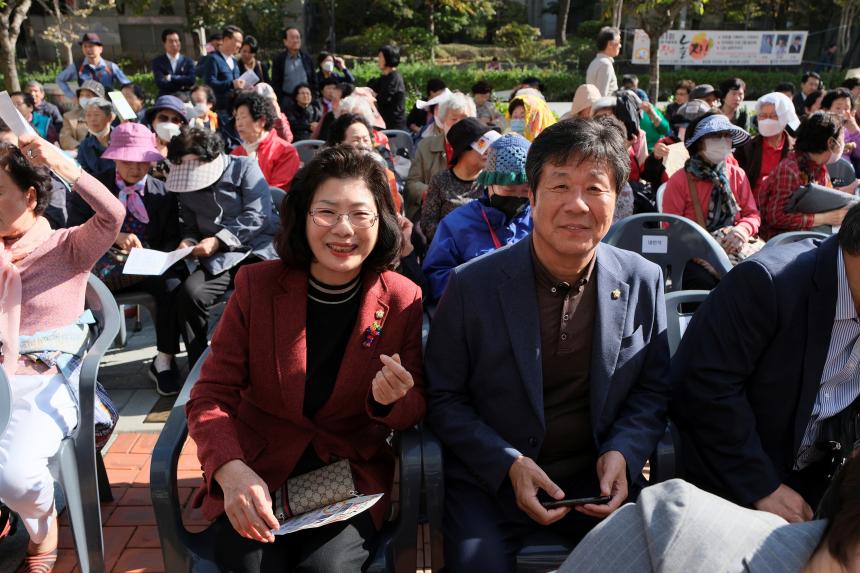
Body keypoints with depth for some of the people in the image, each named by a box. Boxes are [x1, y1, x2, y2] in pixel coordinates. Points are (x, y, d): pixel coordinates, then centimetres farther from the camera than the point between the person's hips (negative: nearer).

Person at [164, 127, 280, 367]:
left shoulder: (244, 167, 1)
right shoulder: (186, 185, 19)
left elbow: (258, 216, -9)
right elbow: (190, 225, 25)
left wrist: (219, 240, -13)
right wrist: (188, 240, 0)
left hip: (258, 248, -4)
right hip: (219, 258, 4)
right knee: (189, 293, -26)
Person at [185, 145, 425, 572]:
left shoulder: (404, 300, -6)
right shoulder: (256, 285, -7)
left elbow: (416, 410, 1)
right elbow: (211, 396, -5)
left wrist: (392, 400, -24)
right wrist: (231, 470, -24)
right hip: (259, 469, 1)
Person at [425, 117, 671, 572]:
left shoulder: (644, 281, -4)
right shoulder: (472, 285, -12)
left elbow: (653, 390, 7)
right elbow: (443, 398, -5)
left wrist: (623, 452, -11)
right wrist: (509, 464, -16)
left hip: (598, 478, 3)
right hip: (489, 479, -2)